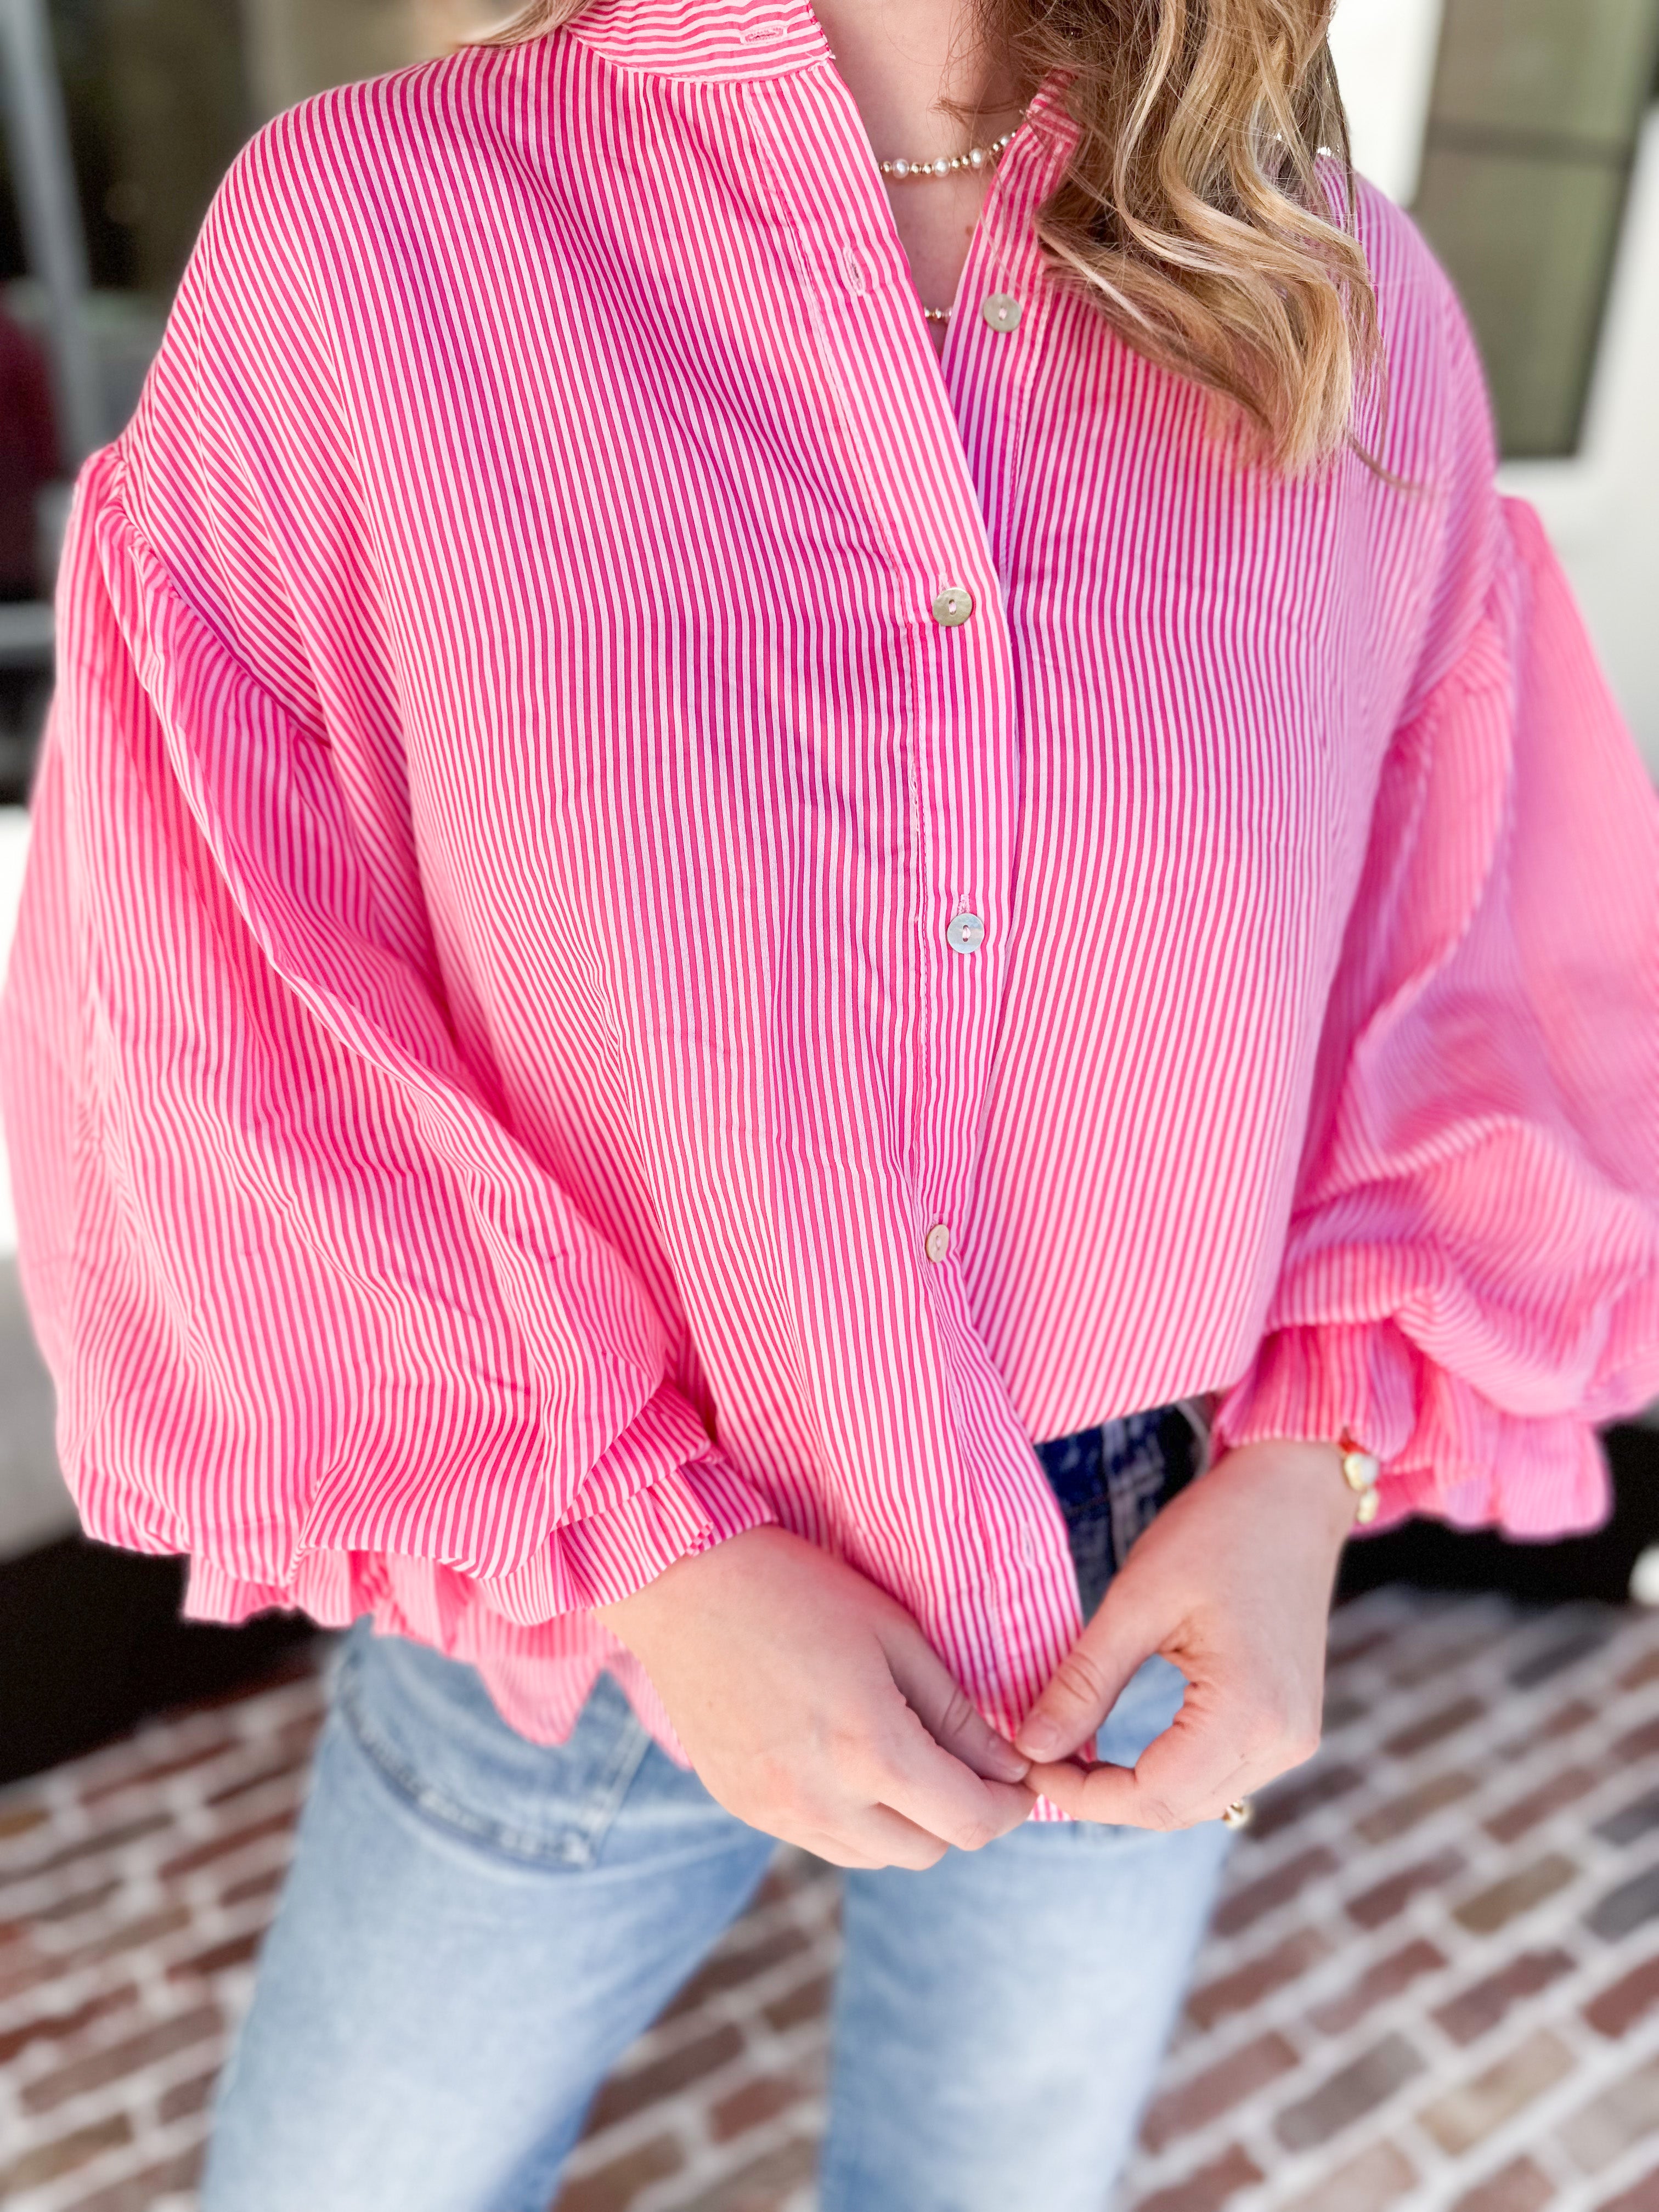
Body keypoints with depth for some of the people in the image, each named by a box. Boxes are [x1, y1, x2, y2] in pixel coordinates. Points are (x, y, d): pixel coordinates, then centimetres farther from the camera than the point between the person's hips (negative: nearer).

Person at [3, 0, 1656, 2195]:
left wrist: (1312, 1468, -12)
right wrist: (645, 1555, -18)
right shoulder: (353, 231, -13)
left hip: (1152, 1593, 3)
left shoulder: (1357, 306, -5)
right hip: (570, 1601, -1)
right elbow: (193, 1037, -15)